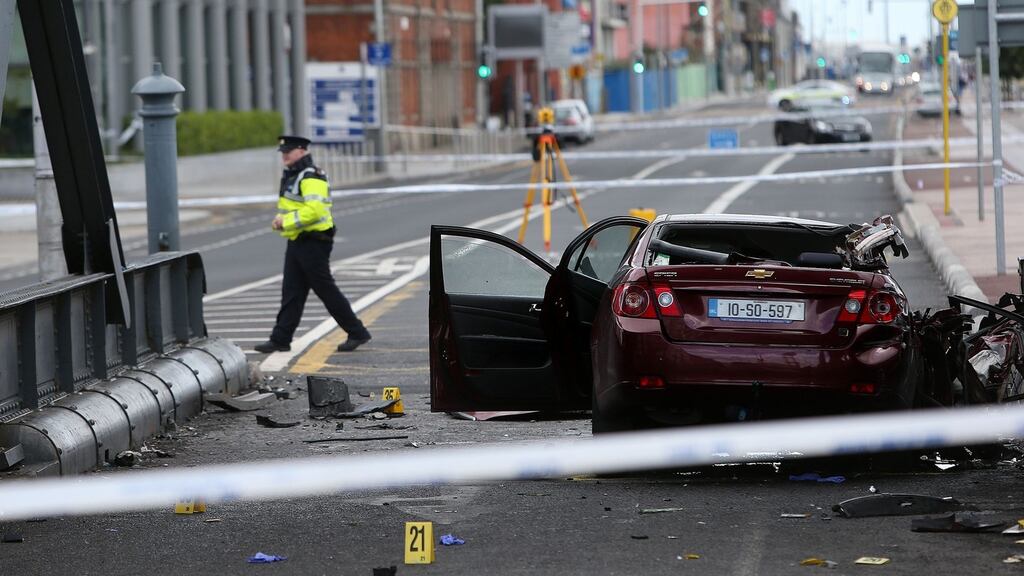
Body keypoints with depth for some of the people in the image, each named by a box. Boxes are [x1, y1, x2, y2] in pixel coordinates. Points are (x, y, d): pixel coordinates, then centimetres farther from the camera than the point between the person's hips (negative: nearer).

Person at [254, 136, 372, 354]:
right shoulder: (291, 176, 16)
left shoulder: (311, 178, -17)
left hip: (313, 244, -10)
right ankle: (280, 339, 8)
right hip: (296, 243, 10)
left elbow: (314, 210, -28)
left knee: (326, 291, -4)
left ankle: (357, 333, 5)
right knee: (291, 293, 7)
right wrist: (281, 218, 6)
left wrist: (287, 221, -22)